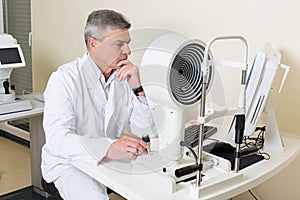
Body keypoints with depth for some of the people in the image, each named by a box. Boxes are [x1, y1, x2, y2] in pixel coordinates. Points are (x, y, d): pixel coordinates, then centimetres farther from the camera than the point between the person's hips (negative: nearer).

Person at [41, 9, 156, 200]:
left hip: (110, 158, 5)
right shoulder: (65, 79, -17)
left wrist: (137, 89, -20)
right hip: (69, 162, -4)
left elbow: (146, 132, -6)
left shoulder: (126, 76, -2)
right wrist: (109, 148, -45)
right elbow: (57, 139, -29)